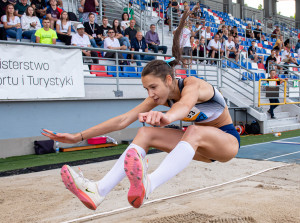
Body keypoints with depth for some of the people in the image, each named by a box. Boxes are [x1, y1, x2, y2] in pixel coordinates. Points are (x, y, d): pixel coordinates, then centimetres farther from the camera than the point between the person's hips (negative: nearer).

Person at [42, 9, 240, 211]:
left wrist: (166, 117, -76)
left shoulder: (192, 85, -26)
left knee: (194, 132, -40)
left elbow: (185, 105, -52)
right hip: (200, 143, 6)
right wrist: (79, 137, -16)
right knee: (145, 133, -13)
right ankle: (99, 190, -29)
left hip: (227, 139, -6)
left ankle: (147, 185, -64)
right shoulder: (160, 96, -7)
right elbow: (123, 120, -11)